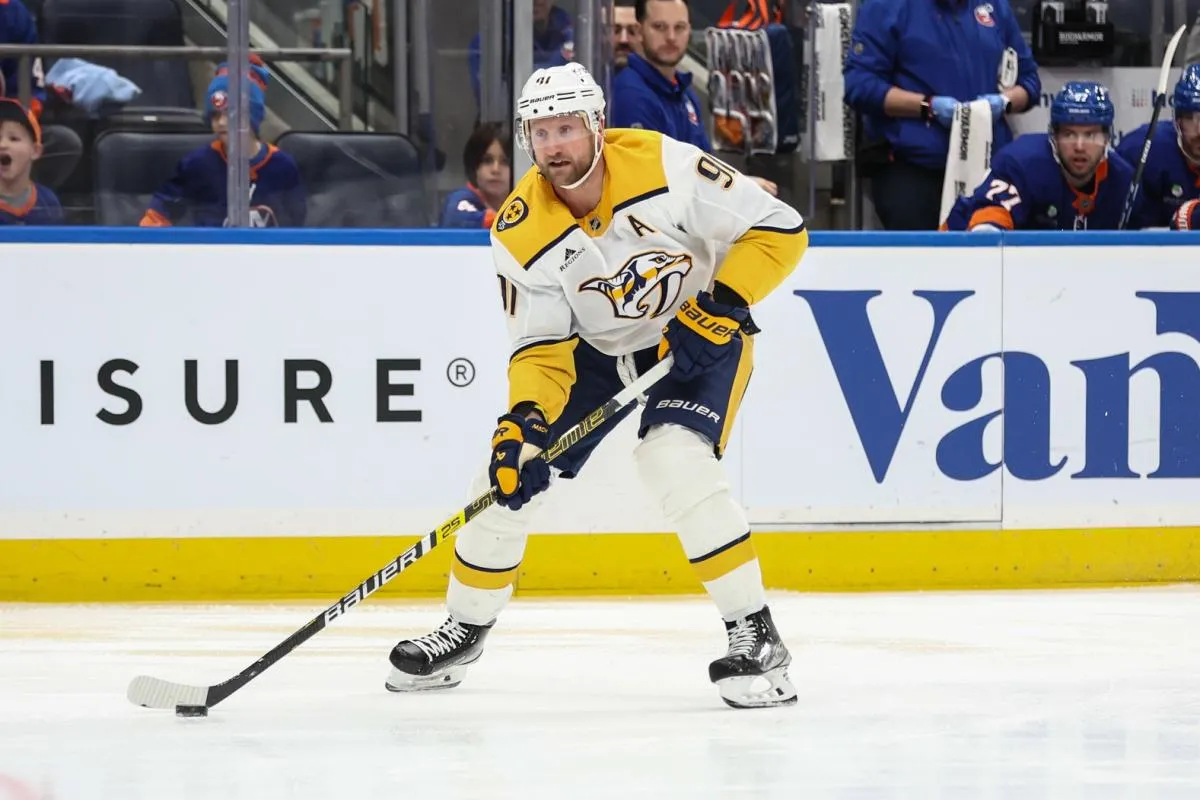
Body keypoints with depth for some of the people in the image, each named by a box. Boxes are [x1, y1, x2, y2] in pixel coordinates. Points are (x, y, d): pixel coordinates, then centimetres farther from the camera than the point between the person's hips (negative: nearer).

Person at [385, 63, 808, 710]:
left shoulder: (666, 168, -28)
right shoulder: (521, 232, -18)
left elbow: (779, 230, -21)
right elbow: (540, 346, -14)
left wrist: (725, 301, -30)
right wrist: (525, 415, -32)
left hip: (698, 336, -4)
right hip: (595, 348, 4)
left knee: (676, 461, -29)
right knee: (510, 470, -1)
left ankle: (755, 634, -21)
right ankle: (467, 628, 23)